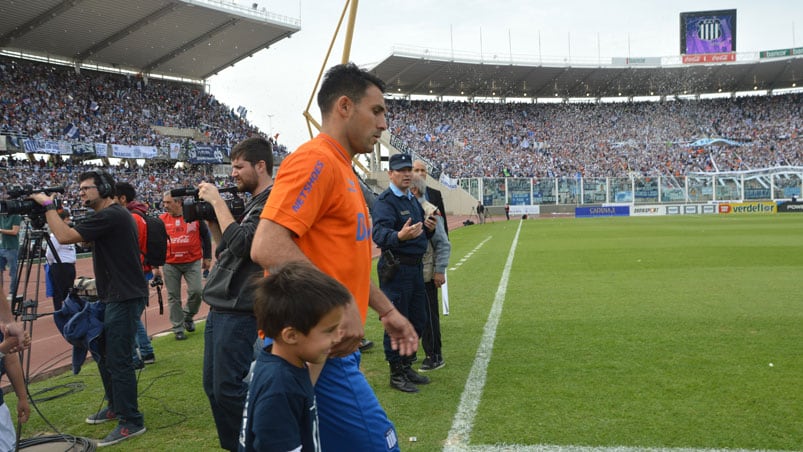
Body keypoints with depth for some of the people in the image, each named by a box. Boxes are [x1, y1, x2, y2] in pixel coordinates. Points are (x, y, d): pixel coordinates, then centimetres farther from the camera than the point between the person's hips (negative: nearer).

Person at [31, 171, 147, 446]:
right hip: (115, 296, 11)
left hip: (124, 298, -11)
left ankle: (131, 422, 0)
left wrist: (48, 206, -11)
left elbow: (64, 237, -21)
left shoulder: (110, 215, -18)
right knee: (103, 353, 20)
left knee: (118, 360, -8)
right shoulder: (111, 215, 15)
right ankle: (116, 407, 34)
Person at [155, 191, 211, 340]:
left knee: (196, 291, -9)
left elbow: (205, 236, 8)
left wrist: (207, 257, 7)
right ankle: (178, 329, 15)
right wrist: (155, 265, 6)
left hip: (193, 262, -1)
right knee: (173, 297, 3)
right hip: (170, 265, 1)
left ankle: (188, 317, 18)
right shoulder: (161, 220, 2)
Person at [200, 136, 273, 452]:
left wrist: (217, 202, -14)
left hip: (238, 312, -10)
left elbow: (241, 244, -24)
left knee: (228, 389, -5)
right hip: (220, 308, 10)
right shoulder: (252, 203, 17)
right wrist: (210, 218, 7)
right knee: (213, 387, 15)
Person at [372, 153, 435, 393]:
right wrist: (400, 236, -49)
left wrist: (429, 228, -2)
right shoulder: (385, 201, -13)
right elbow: (379, 234, -29)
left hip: (416, 266, 9)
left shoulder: (414, 200, 16)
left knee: (418, 319, 15)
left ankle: (406, 367, 30)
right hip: (396, 268, -9)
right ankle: (396, 375, 9)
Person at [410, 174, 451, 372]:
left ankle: (435, 357, 14)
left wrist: (440, 271, -14)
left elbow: (443, 244, -12)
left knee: (428, 315, 3)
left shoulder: (430, 212, -13)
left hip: (425, 275, -6)